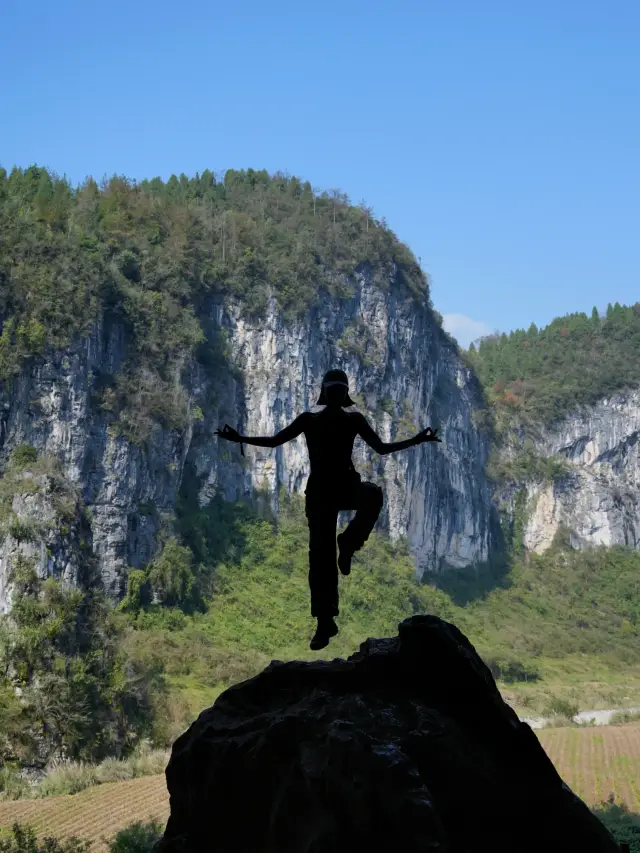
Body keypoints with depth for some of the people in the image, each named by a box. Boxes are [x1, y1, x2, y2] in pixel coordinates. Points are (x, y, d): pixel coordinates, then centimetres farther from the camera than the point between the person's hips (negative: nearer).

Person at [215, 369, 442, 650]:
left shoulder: (354, 420, 6)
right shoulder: (309, 420, 5)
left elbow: (381, 448, 7)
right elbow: (275, 440, 7)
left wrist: (417, 439, -3)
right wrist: (241, 438, -5)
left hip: (346, 485, 1)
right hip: (320, 490, 0)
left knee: (373, 494, -37)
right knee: (320, 558, -4)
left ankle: (348, 543, -13)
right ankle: (325, 623, 5)